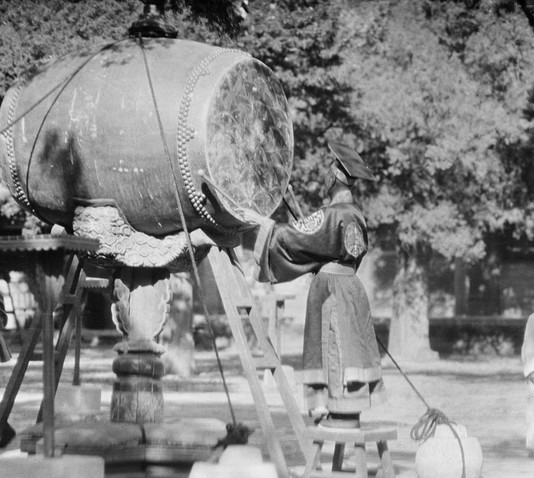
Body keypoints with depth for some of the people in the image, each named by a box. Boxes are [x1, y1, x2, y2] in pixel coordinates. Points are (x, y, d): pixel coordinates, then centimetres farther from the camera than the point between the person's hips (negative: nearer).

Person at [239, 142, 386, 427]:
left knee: (336, 347, -6)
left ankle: (343, 416, -6)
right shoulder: (355, 214, 10)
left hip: (330, 286, -8)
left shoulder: (333, 215, -17)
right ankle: (348, 414, 10)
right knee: (346, 347, 9)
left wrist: (261, 222, -2)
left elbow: (295, 237, -12)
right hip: (348, 284, 8)